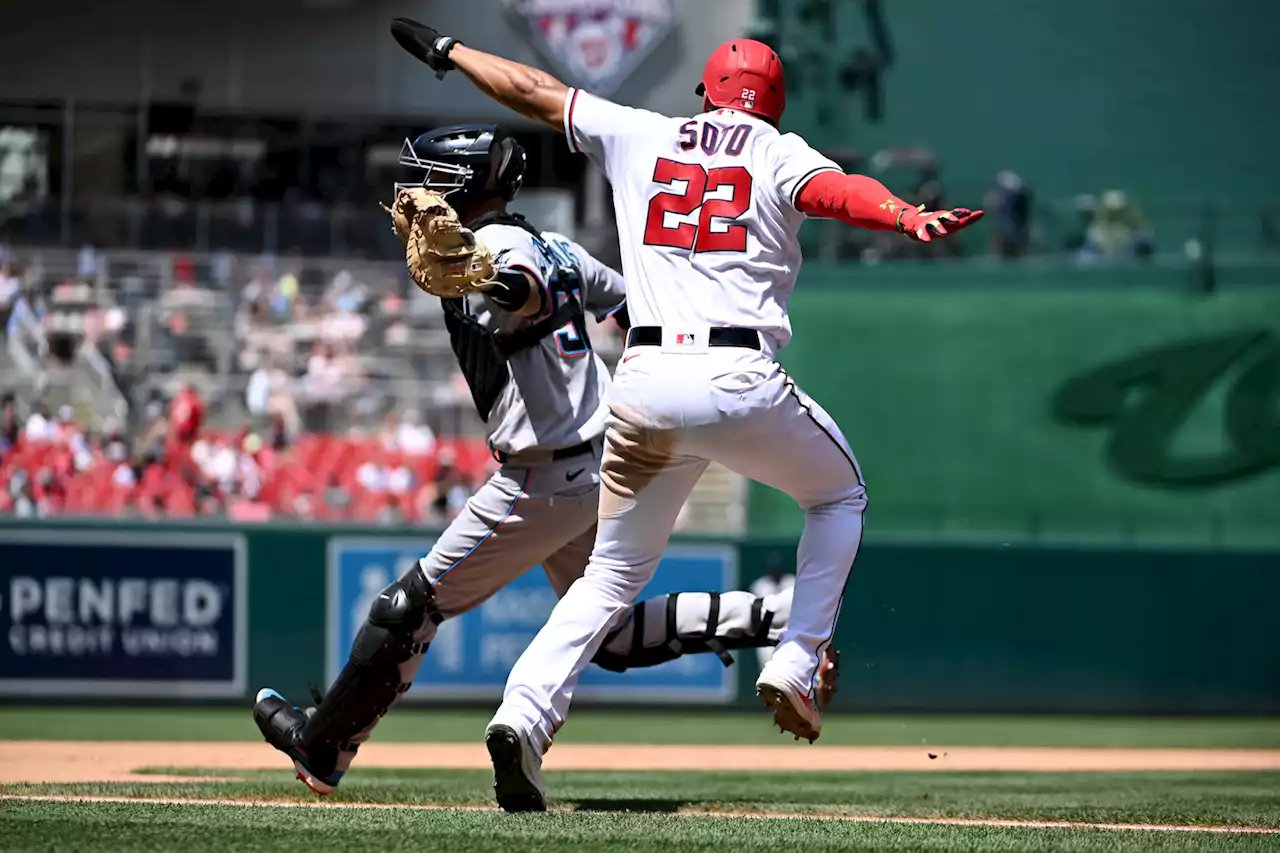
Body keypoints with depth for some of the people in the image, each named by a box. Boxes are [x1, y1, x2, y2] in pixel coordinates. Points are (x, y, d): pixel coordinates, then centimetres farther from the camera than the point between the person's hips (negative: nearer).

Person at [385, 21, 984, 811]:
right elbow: (836, 189, -13)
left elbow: (535, 91, 27)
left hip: (643, 383, 3)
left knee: (613, 573, 11)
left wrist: (448, 51, 42)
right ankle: (794, 669, 10)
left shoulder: (640, 137, 19)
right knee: (840, 494, 25)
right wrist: (909, 217, -32)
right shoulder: (779, 154, 9)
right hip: (741, 382, -3)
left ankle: (524, 712, -12)